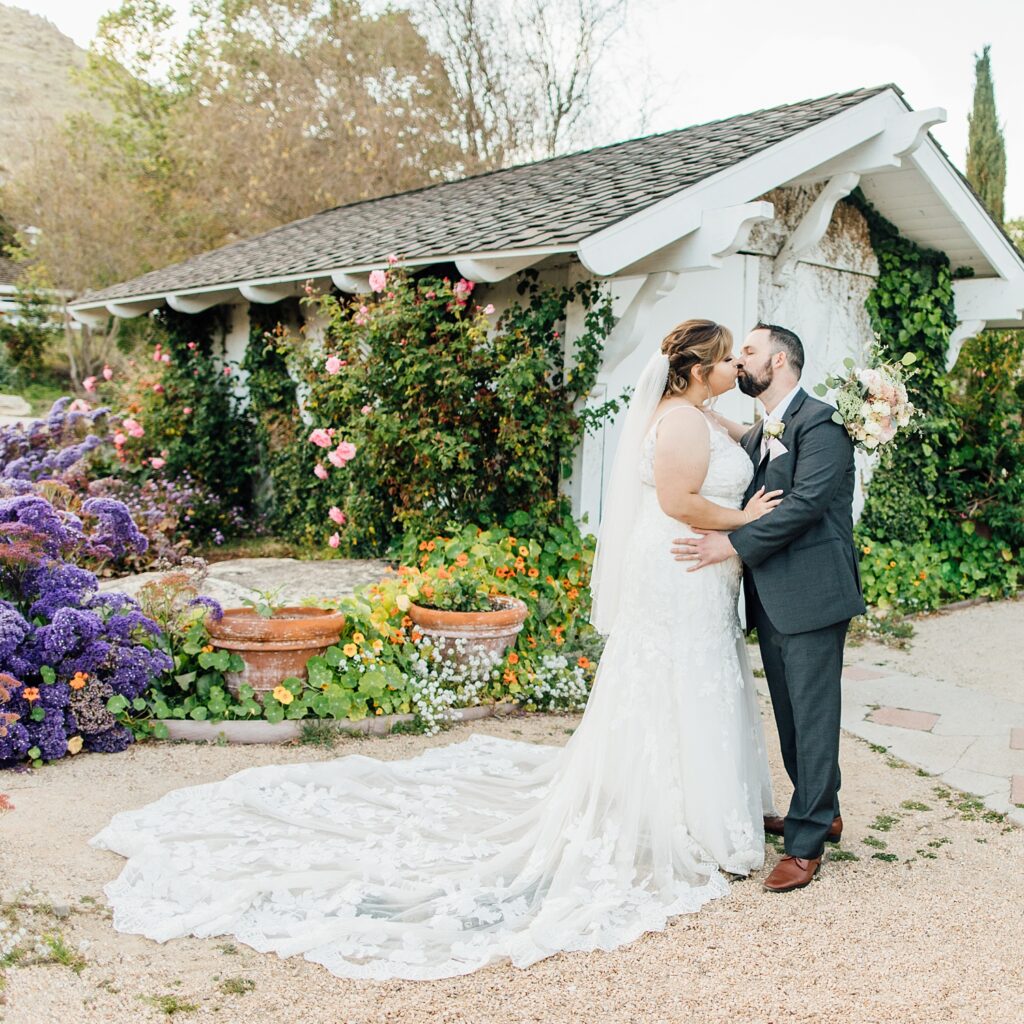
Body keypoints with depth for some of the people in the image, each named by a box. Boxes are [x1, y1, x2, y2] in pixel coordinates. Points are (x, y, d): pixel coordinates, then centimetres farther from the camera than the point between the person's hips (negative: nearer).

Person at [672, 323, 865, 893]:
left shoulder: (820, 422, -11)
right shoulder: (757, 434, 18)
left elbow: (806, 502, -21)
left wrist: (733, 544, -22)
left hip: (812, 595, -9)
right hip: (772, 601, 9)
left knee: (813, 717, 0)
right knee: (790, 714, 17)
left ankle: (807, 843, 8)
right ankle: (820, 812, 34)